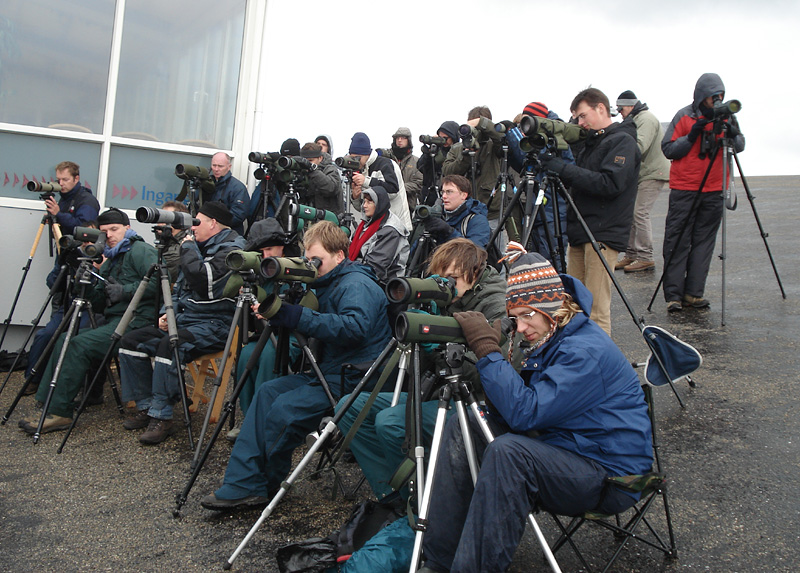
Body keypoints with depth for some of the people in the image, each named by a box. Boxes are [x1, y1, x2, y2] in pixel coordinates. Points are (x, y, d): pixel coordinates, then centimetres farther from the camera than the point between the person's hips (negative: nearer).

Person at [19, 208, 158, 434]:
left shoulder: (140, 251, -3)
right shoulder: (109, 262, 23)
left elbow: (158, 281, -21)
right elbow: (101, 306, 19)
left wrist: (124, 291, -16)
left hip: (136, 321, -10)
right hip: (114, 321, 10)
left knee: (79, 345, -22)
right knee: (64, 339, -2)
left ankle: (60, 412, -15)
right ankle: (49, 405, -3)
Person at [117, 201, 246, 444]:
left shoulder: (231, 248, -10)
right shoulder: (199, 247, 20)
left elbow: (201, 277, -26)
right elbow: (180, 287, 27)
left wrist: (188, 247, -10)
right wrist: (168, 313, 9)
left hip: (214, 324, -10)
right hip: (183, 320, 10)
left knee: (169, 345, -34)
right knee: (131, 341, 1)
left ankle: (162, 417, -20)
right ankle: (146, 407, 7)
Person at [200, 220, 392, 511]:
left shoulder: (357, 286, -14)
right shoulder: (326, 284, 18)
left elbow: (355, 327, -33)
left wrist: (298, 317, -32)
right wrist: (277, 314, 0)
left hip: (354, 377, -10)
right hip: (328, 370, 10)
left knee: (285, 408, -23)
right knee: (268, 391, -5)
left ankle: (266, 484, 2)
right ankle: (243, 484, -6)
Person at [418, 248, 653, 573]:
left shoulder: (586, 351, -22)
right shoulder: (549, 339, 7)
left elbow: (526, 412, -29)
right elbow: (515, 404, 10)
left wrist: (487, 350, -27)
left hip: (610, 477, -9)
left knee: (508, 451, -35)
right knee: (460, 430, -3)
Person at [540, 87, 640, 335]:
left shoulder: (623, 141, -7)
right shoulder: (592, 141, 20)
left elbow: (610, 184, -20)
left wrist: (564, 169, -19)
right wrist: (557, 170, 1)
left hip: (603, 234, -9)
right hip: (580, 232, 9)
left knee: (596, 309, -7)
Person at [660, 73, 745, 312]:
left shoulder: (727, 116, 8)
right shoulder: (684, 117, -2)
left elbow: (740, 146, 9)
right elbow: (668, 149, -3)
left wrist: (731, 133, -12)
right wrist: (692, 136, -16)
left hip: (715, 191, 4)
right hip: (684, 189, -4)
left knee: (704, 241, 4)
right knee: (677, 241, -5)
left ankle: (694, 293, 9)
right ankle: (673, 295, -1)